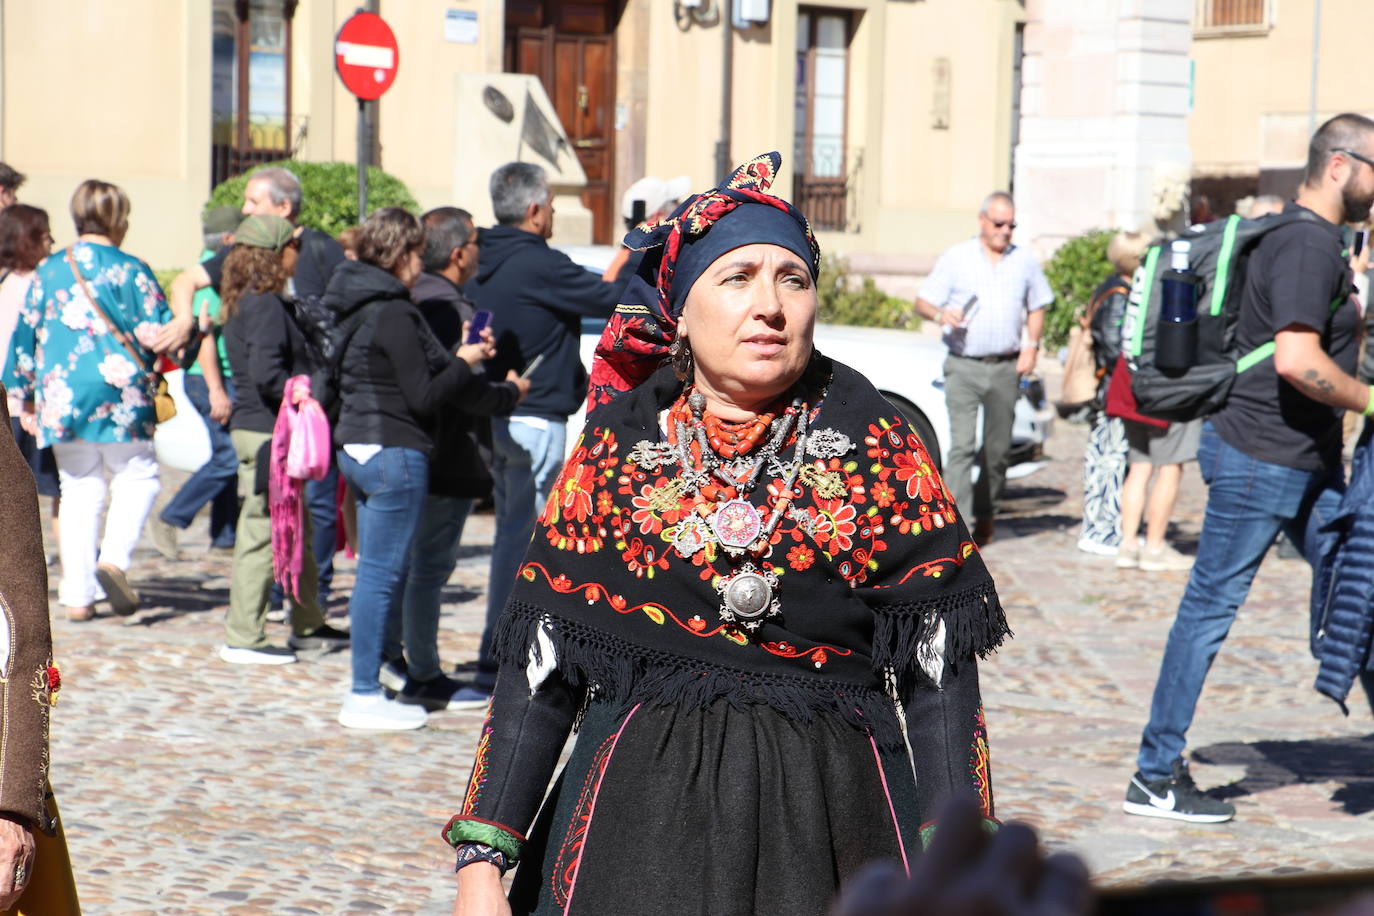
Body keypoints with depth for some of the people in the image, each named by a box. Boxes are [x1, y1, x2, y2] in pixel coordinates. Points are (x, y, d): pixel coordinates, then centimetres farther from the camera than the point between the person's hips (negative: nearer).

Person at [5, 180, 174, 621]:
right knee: (137, 476, 10)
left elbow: (25, 336, 9)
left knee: (79, 490, 10)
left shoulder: (48, 271, 6)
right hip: (121, 392, -3)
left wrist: (26, 396, 17)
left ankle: (77, 595, 6)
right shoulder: (133, 271, -4)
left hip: (62, 397, 3)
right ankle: (115, 558, -14)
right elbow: (160, 333, -3)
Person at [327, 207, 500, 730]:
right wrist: (467, 362, -3)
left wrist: (456, 357, 15)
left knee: (376, 572, 14)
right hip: (394, 452, -10)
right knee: (383, 574, -5)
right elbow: (425, 397, -17)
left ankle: (366, 691, 18)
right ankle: (365, 697, -2)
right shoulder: (393, 314, -16)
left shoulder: (356, 307, 14)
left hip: (358, 447, 10)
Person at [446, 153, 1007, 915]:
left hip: (830, 820, 0)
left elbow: (939, 679, -2)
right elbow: (540, 668, 2)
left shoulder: (878, 445, 1)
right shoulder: (617, 443, 3)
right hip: (638, 819, 0)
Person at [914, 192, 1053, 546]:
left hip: (1006, 368, 3)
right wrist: (941, 314, -20)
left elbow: (1037, 308, 19)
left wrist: (1031, 345, 3)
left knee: (998, 448, 7)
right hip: (963, 367, -3)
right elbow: (923, 302, 2)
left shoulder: (1025, 261, 11)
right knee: (962, 444, -13)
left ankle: (985, 514, 23)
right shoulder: (955, 258, 3)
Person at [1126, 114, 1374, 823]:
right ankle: (1155, 778, 5)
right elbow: (1296, 360, -29)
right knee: (1210, 608, -3)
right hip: (1259, 458, -10)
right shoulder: (1307, 245, -19)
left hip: (1307, 463, 10)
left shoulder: (1312, 239, 14)